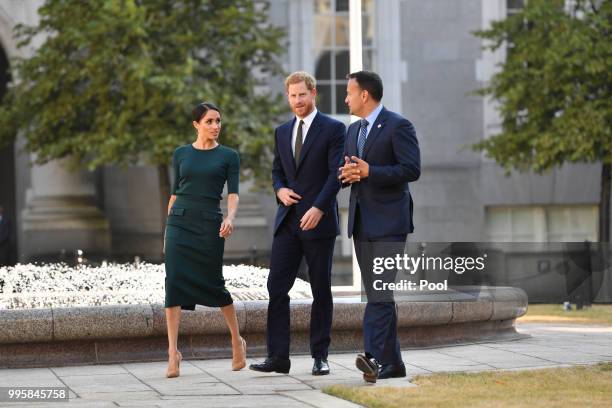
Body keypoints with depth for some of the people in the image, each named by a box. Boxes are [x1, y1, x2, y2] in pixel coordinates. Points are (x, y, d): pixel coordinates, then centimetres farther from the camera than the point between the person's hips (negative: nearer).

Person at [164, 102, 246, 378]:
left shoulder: (228, 156, 4)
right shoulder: (181, 154, 10)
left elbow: (233, 193, -5)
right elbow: (174, 193, 15)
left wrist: (230, 217, -25)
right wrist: (167, 230, 15)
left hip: (209, 224, -2)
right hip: (180, 222, 2)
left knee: (213, 283, 3)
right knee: (175, 282, -10)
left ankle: (237, 341, 24)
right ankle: (173, 352, -11)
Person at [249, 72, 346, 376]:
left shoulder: (333, 129, -3)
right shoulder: (282, 132, 15)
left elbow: (336, 173, -10)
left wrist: (319, 208, -20)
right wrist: (280, 189, -2)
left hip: (318, 222, -5)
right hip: (288, 221, 5)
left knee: (321, 291, 3)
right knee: (276, 287, -3)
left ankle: (320, 357, 9)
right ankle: (278, 356, -1)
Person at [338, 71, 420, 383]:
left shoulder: (398, 126, -7)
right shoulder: (353, 130, 18)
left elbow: (412, 169, -15)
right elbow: (346, 173, 22)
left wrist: (369, 171, -22)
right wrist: (346, 175, -2)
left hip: (388, 222, -8)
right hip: (361, 223, 8)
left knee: (381, 292, -17)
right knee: (376, 296, 8)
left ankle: (374, 356, -27)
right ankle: (391, 362, 12)